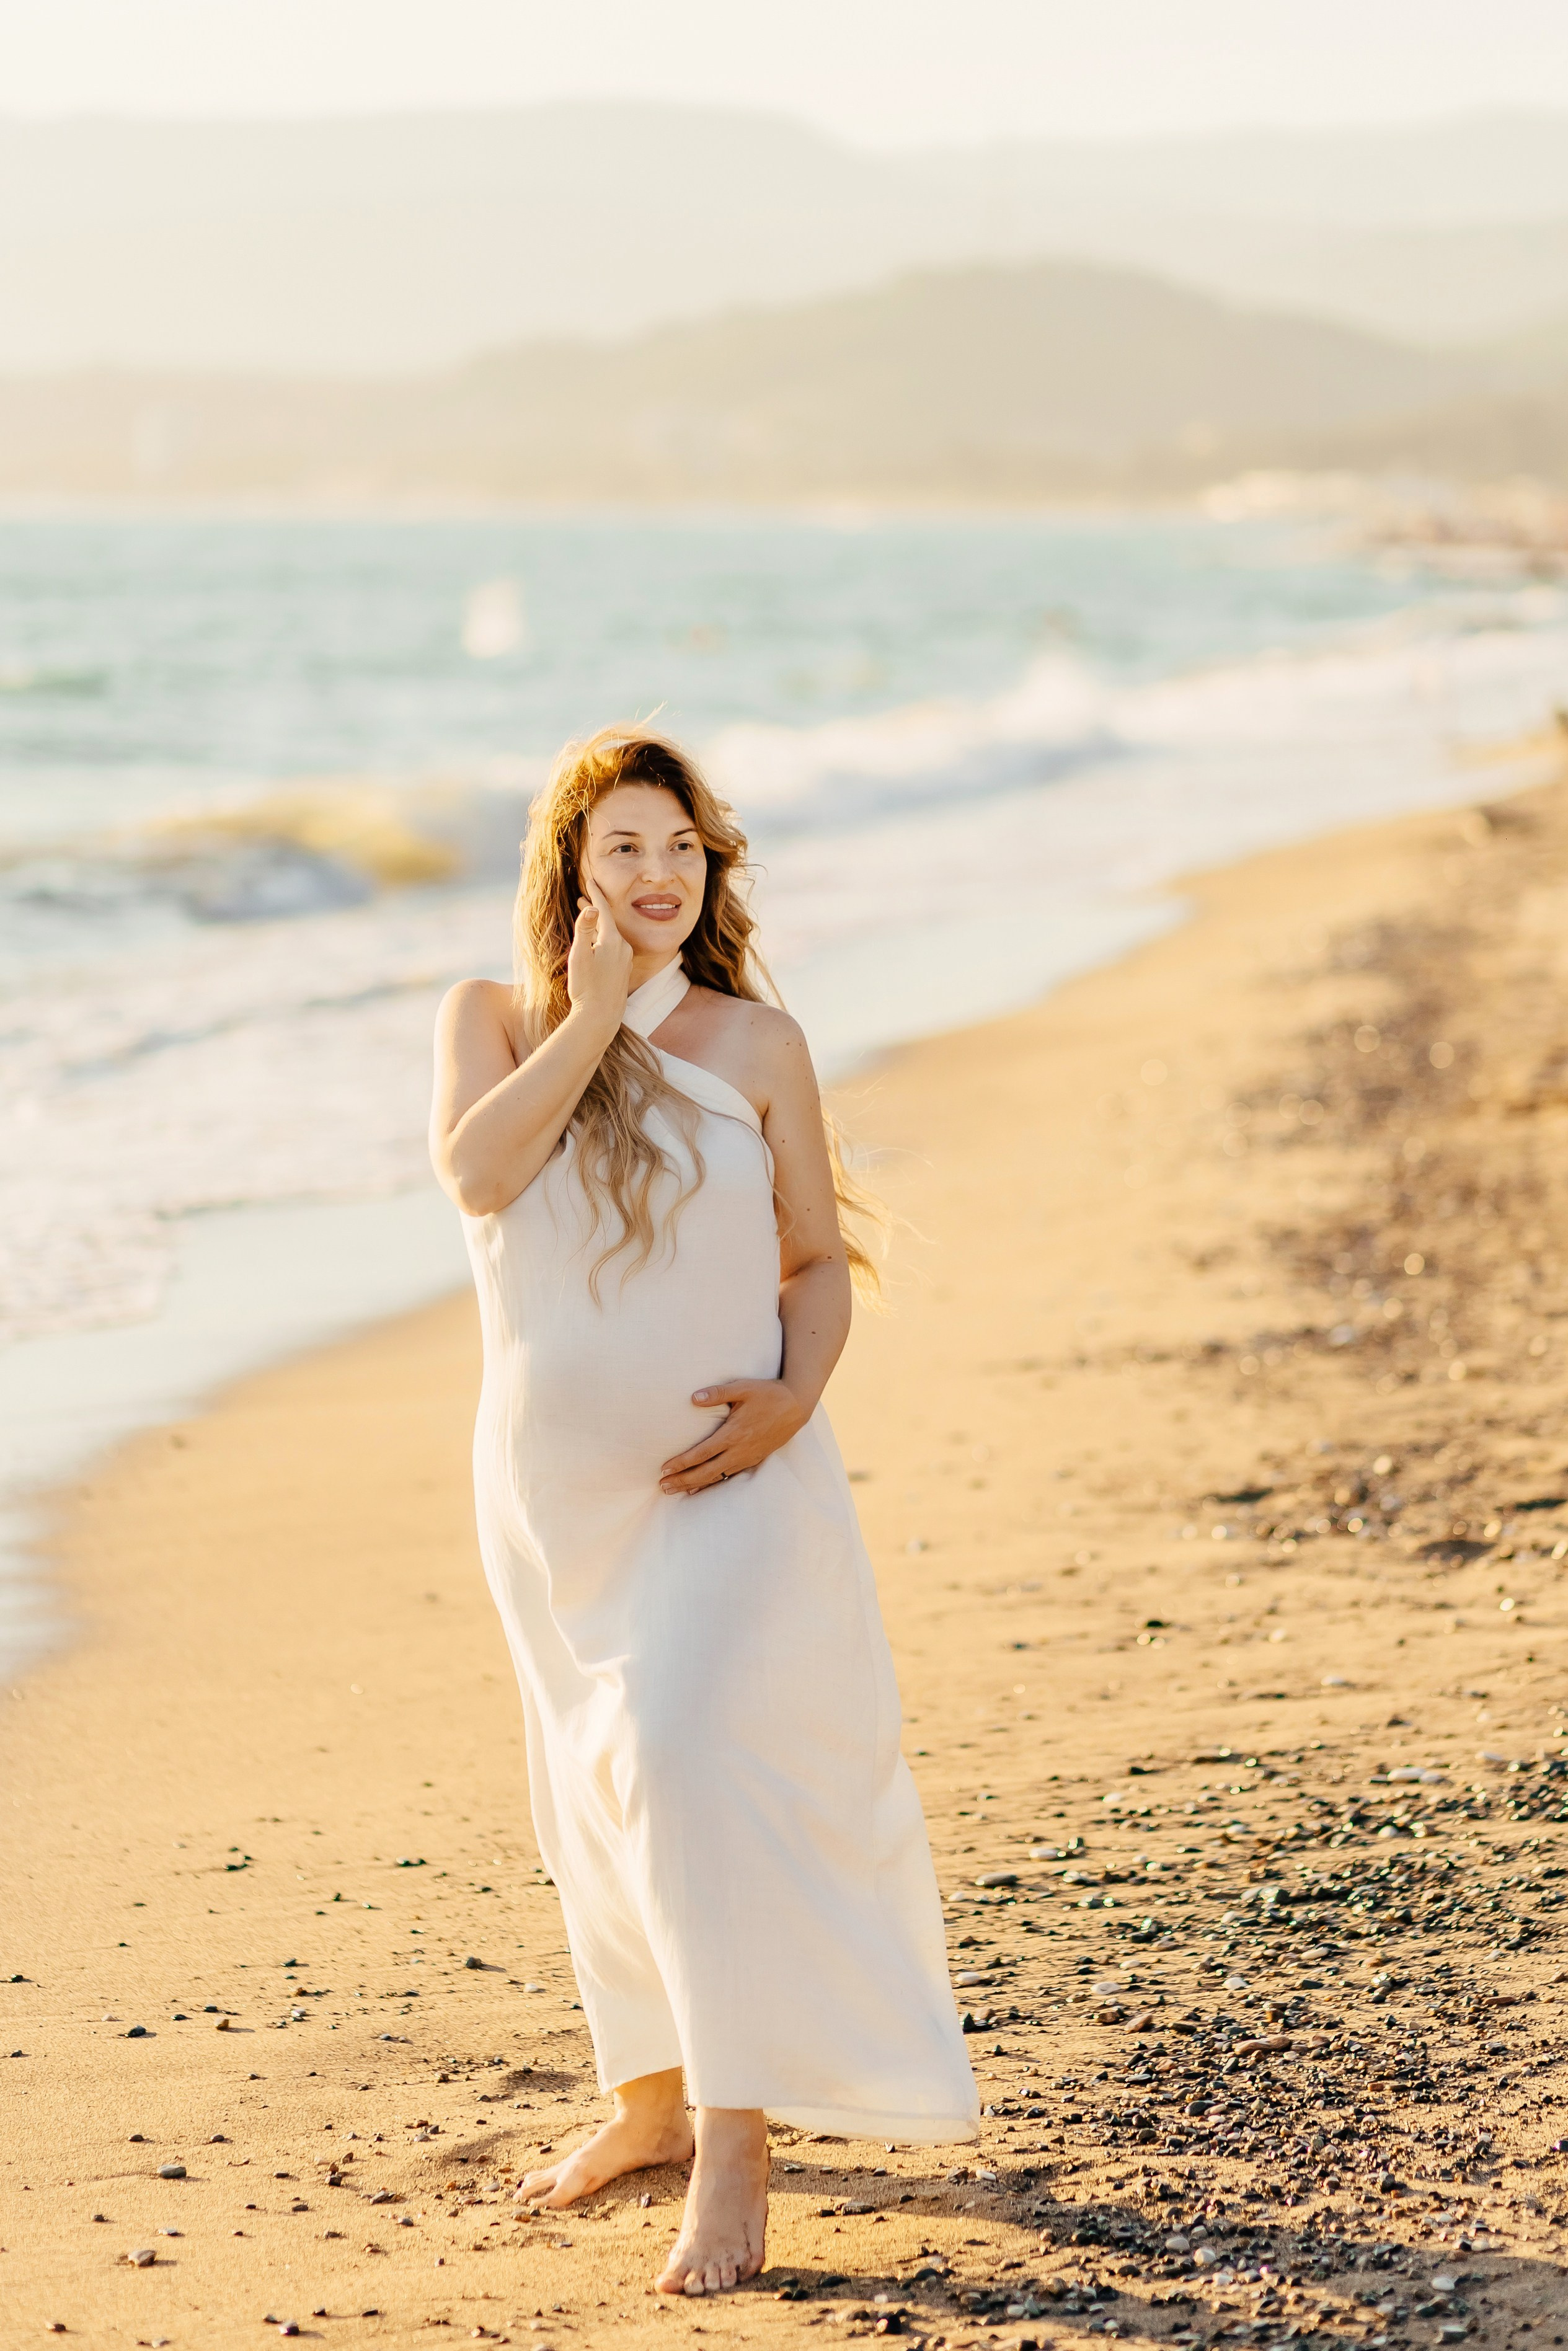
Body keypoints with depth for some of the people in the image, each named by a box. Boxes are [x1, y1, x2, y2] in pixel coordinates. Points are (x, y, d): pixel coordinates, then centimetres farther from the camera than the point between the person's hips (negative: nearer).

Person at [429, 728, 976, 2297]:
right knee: (595, 1795, 14)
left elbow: (819, 1260, 4)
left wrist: (795, 1392, -14)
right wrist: (593, 1017, -18)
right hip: (554, 1482, 3)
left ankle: (737, 2148, -16)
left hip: (727, 1479, -3)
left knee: (690, 1757, -20)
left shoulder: (756, 1044, -1)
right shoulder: (495, 1018, 1)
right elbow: (476, 1173, -18)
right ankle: (650, 2098, 32)